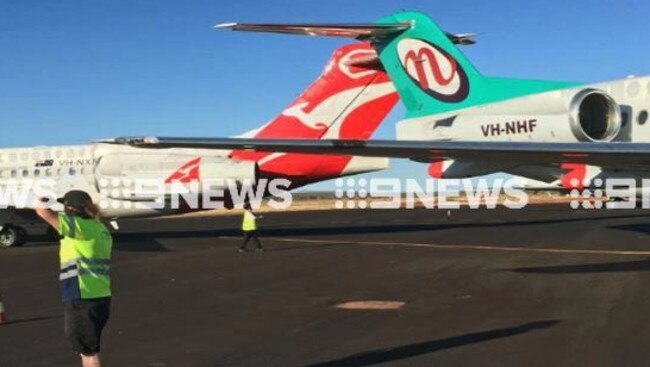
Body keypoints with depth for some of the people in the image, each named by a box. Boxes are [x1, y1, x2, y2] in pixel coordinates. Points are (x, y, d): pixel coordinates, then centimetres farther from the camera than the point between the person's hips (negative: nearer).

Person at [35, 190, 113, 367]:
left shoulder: (79, 225, -13)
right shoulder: (100, 228, 10)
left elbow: (43, 212, -11)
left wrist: (41, 202, 7)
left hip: (82, 300, -8)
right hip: (101, 298, 8)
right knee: (86, 351, 23)